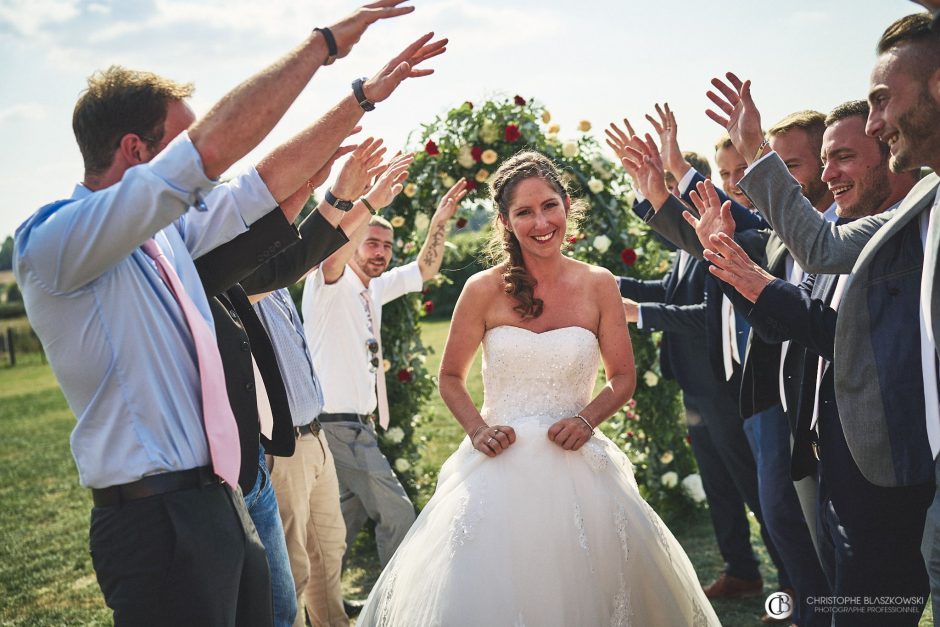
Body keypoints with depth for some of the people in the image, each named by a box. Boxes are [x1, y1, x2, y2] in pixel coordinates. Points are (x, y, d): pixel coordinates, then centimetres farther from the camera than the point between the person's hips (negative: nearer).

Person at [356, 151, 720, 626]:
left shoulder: (598, 286, 0)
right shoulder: (484, 289, -3)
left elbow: (623, 378, 8)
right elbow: (451, 378, 8)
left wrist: (587, 419, -10)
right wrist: (477, 429, -9)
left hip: (576, 468, 1)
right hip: (501, 468, -1)